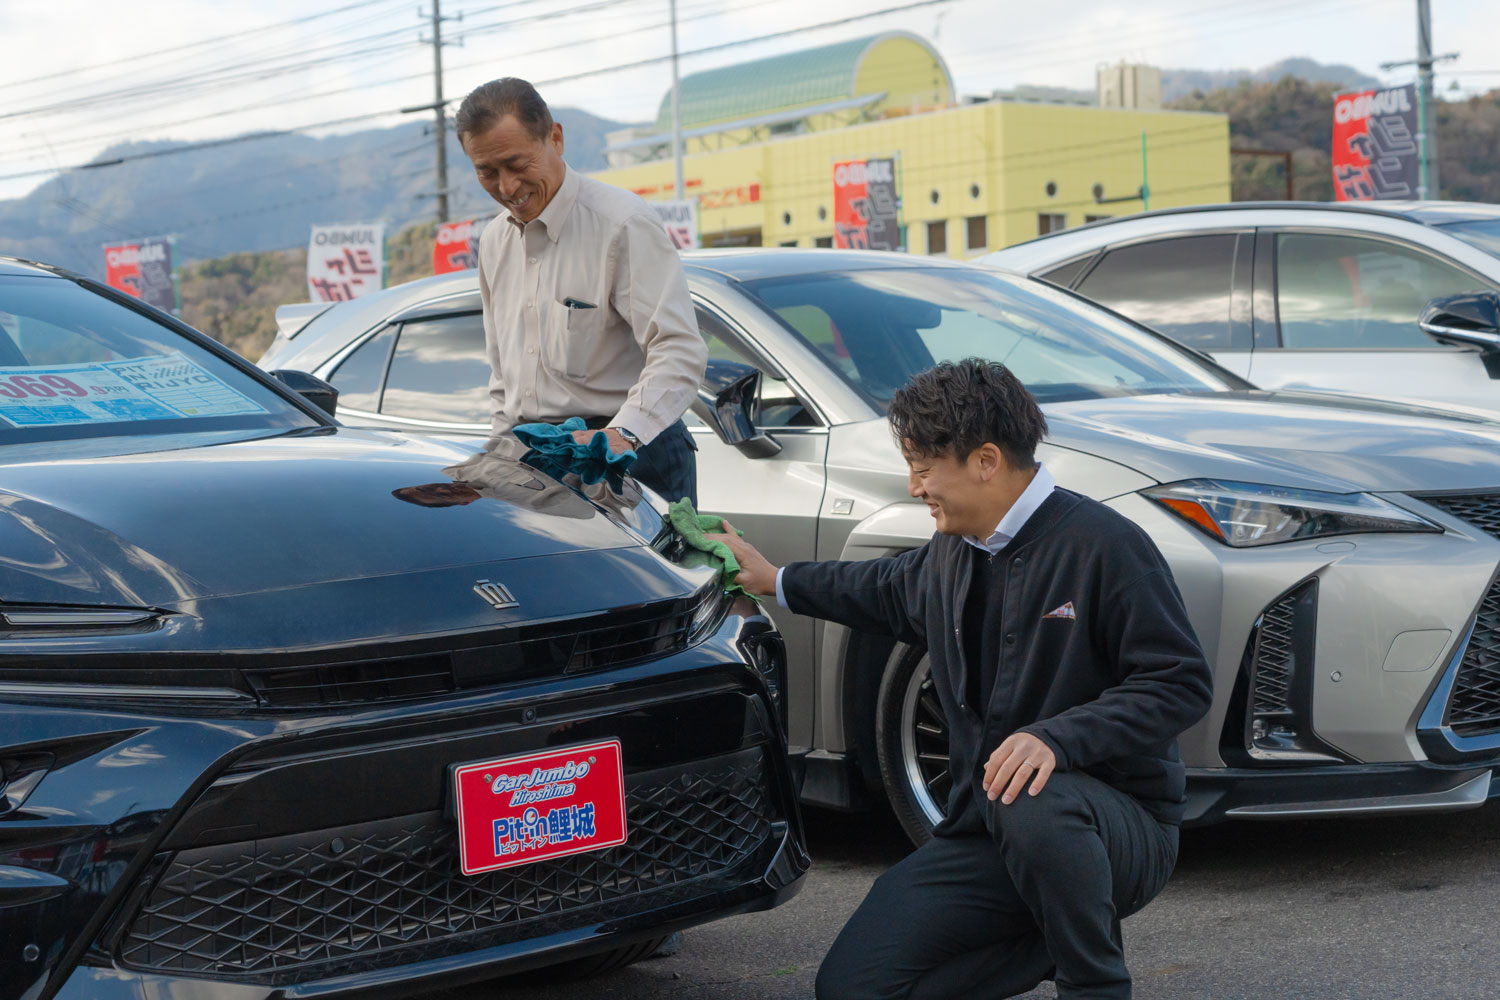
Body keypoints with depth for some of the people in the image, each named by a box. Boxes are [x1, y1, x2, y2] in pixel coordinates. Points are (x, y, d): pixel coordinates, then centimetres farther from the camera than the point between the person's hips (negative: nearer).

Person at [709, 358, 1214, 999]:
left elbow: (1181, 682, -19)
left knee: (1031, 803, -43)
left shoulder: (1103, 545, -16)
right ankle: (1055, 939, 11)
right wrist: (776, 581, 37)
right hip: (990, 839, 7)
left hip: (1124, 825, -6)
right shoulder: (953, 555, 9)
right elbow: (889, 592, 33)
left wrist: (1058, 737, -31)